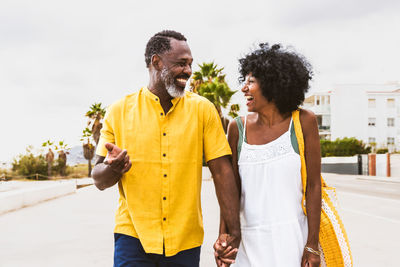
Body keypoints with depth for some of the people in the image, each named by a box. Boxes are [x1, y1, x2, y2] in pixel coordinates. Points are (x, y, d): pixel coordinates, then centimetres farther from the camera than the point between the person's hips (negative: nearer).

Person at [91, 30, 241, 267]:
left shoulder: (202, 109, 0)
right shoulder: (119, 112, 0)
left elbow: (222, 171, -3)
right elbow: (100, 180, 3)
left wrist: (234, 231, -9)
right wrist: (113, 168, -20)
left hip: (185, 241, 1)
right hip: (133, 236, 0)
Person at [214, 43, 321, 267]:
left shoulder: (303, 122, -4)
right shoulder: (238, 128, 2)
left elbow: (313, 185, -4)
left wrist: (312, 244, -6)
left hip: (294, 238, -2)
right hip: (250, 240, 2)